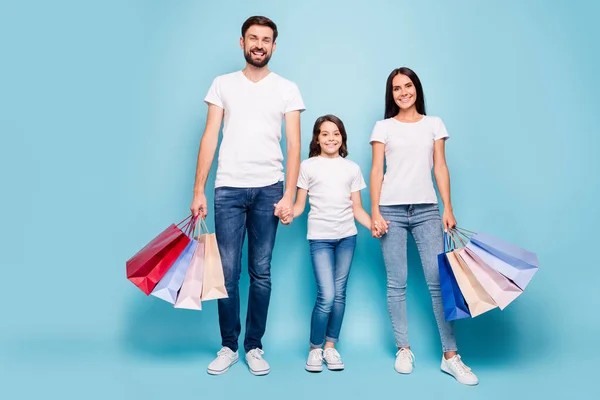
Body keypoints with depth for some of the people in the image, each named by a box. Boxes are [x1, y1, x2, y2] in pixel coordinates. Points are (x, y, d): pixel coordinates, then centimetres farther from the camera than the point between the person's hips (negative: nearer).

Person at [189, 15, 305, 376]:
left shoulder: (287, 89, 8)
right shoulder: (223, 84, 11)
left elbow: (294, 144, 2)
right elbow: (210, 138, 6)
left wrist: (289, 195, -8)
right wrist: (198, 191, 0)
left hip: (268, 189, 0)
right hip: (228, 188, 1)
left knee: (261, 272, 4)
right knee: (228, 271, 1)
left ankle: (254, 346, 18)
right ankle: (228, 346, 17)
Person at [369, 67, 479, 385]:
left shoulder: (434, 124, 14)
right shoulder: (383, 127, 10)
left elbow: (440, 168, 10)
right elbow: (376, 171, 5)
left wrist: (448, 209, 1)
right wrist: (374, 212, -5)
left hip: (427, 210, 1)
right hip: (391, 210, -1)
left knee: (438, 280, -6)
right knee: (397, 283, 0)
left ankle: (450, 356, 2)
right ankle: (403, 350, 11)